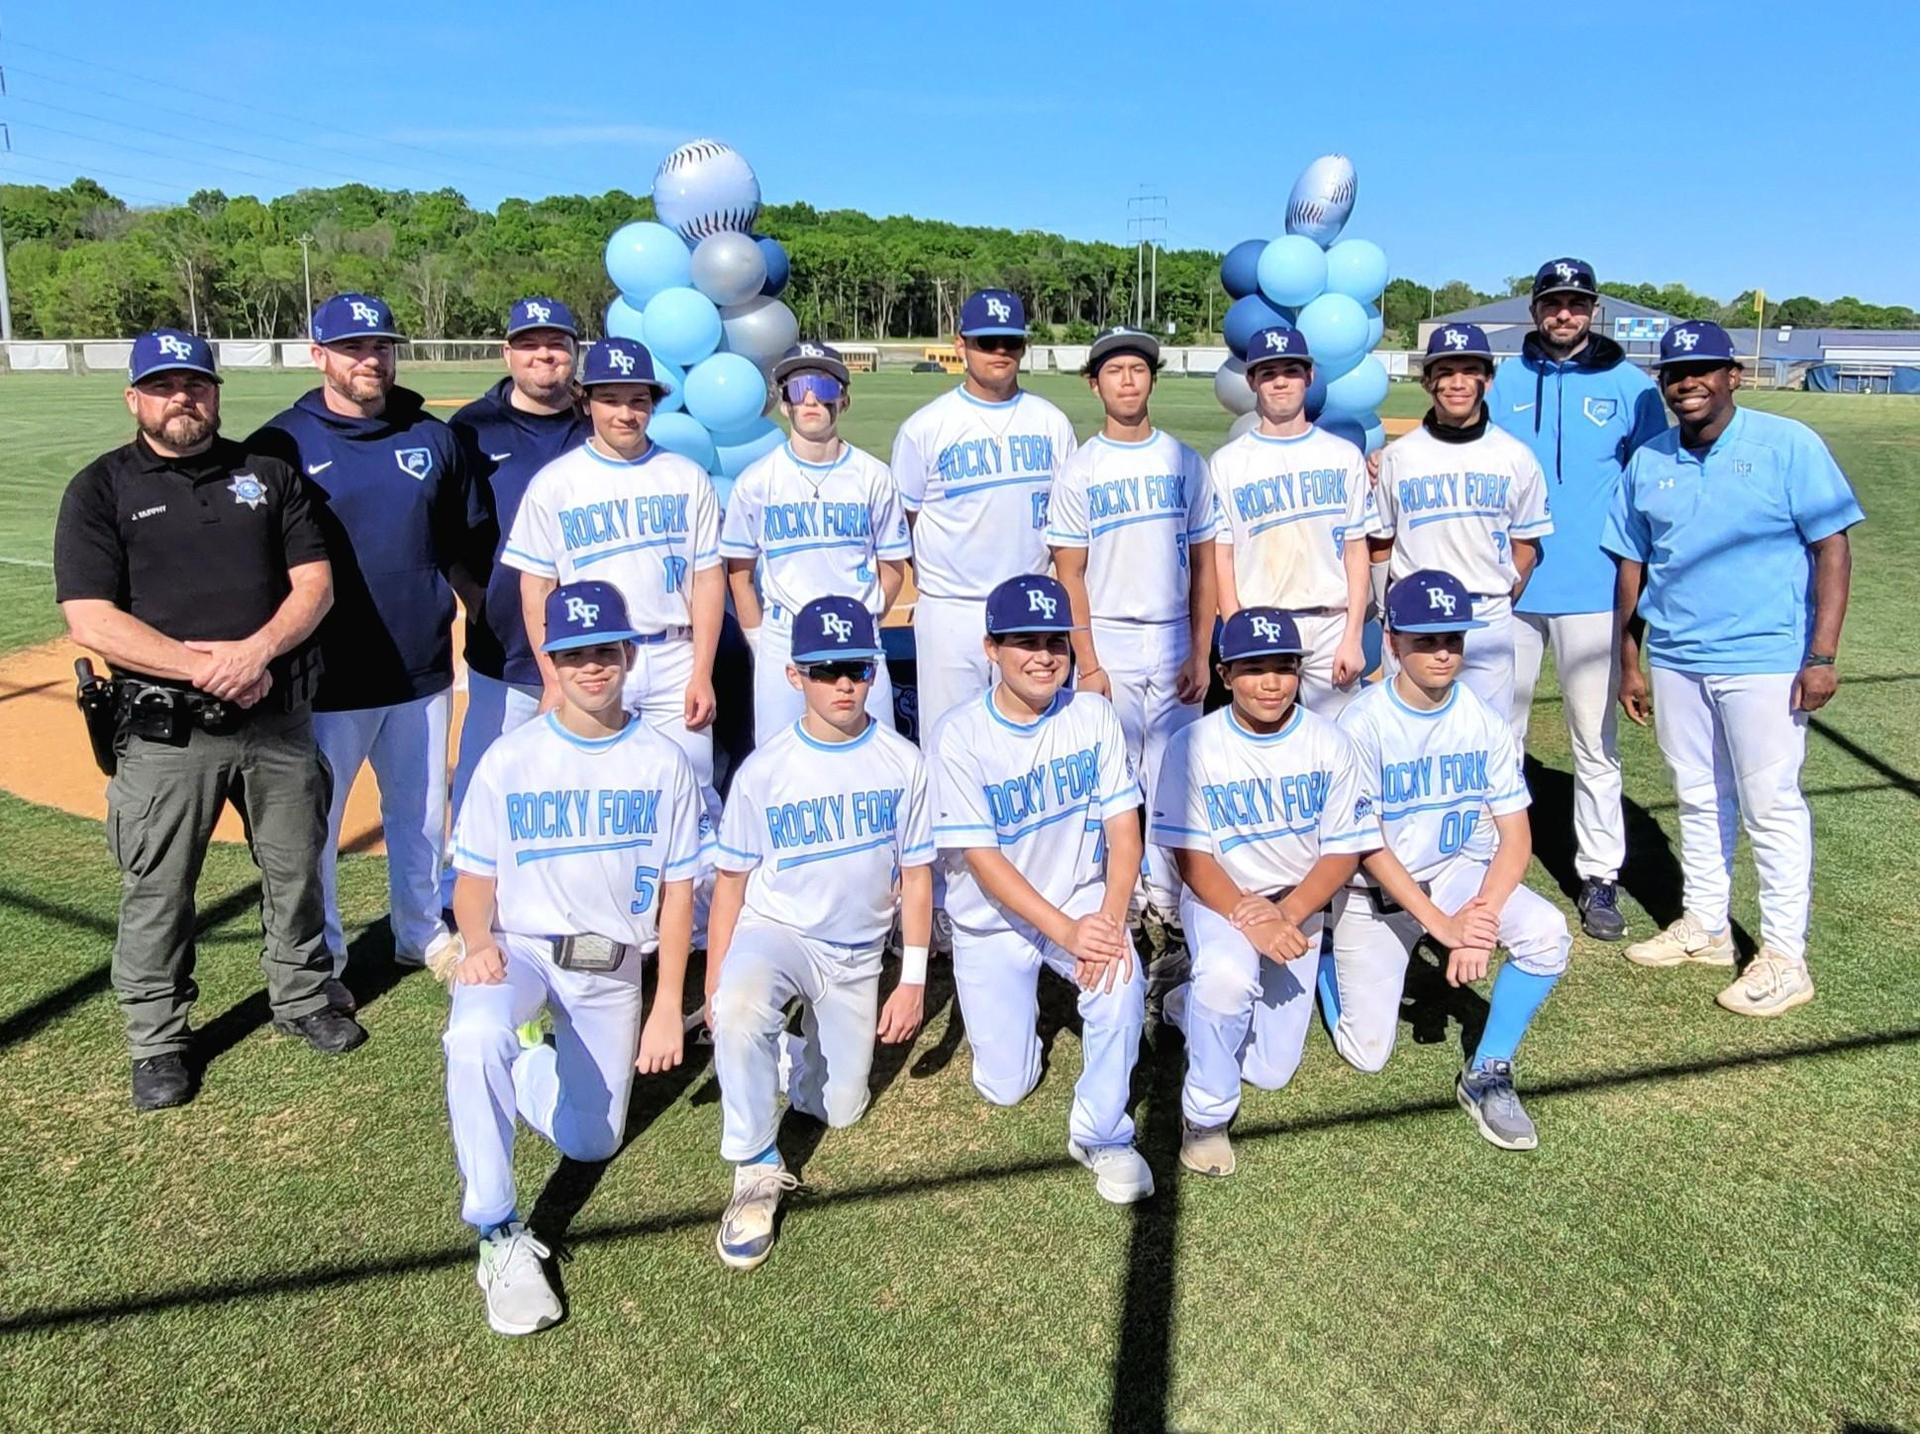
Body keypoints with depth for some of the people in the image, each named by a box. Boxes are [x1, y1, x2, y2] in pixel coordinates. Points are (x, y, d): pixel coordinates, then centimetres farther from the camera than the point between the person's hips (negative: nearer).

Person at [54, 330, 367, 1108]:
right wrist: (205, 668, -19)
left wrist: (257, 651, -15)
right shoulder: (101, 489, -1)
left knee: (296, 871, 14)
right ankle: (158, 1041, 25)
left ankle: (300, 997, 34)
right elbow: (91, 620, -10)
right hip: (166, 732, -2)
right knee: (157, 893, 7)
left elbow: (315, 582, 2)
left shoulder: (267, 471, 8)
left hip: (279, 720, 3)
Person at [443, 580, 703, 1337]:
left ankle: (527, 1065, 37)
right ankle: (501, 1237, -20)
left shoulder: (664, 763, -2)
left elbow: (677, 889, 1)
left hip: (613, 967, 2)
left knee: (590, 1142, 5)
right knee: (474, 1039, -35)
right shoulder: (510, 760, -4)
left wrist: (668, 1007, -4)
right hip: (521, 948, -2)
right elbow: (475, 877, 0)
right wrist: (478, 944, -22)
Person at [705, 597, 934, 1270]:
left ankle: (788, 1052, 38)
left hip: (858, 956, 3)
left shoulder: (903, 762, -7)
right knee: (738, 1008, -36)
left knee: (840, 1110, 7)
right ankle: (757, 1171, -18)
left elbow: (916, 874, -1)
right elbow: (732, 880, -5)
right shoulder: (765, 768, -11)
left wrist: (913, 980, -4)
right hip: (775, 930, -2)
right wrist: (713, 988, -9)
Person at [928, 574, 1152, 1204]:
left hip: (1083, 899, 1)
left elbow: (1122, 830, -10)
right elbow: (982, 859, -19)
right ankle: (1015, 994, 34)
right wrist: (1066, 931, -29)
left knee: (1120, 985, -31)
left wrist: (1108, 920, -27)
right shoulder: (960, 735, -17)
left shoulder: (1093, 715, -9)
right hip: (993, 918, -1)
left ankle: (1102, 1134, -7)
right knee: (1006, 1086, 2)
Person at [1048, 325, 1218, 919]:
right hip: (1108, 645, -2)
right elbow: (1069, 575, -2)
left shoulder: (1186, 462, 8)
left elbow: (1203, 565, 7)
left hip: (1175, 643, 2)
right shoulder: (1079, 470, 1)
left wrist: (1201, 654, 0)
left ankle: (1169, 898, 18)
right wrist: (1087, 663, -10)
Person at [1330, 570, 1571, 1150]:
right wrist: (1441, 924, -26)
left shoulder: (1485, 720, -9)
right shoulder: (1362, 725, -18)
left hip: (1458, 871, 3)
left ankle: (1487, 1074, -8)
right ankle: (1327, 955, 31)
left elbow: (1515, 836, -10)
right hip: (1375, 889, -2)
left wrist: (1481, 915, -26)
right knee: (1366, 1054, -1)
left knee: (1546, 931, -27)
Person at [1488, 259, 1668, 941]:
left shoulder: (1629, 386, 4)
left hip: (1591, 590, -2)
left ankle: (1600, 876, 11)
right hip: (1505, 586, 2)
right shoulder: (1504, 382, 9)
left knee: (1595, 741, 2)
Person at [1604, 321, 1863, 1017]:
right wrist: (1629, 663, 9)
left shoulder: (1788, 445, -5)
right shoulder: (1648, 461, 7)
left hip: (1764, 659, -5)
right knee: (1699, 800, 16)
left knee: (1771, 805, 0)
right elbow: (1632, 564, 11)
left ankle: (1785, 958, 10)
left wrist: (1822, 654, -14)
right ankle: (1704, 926, 30)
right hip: (1674, 660, 5)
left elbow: (1832, 546, -8)